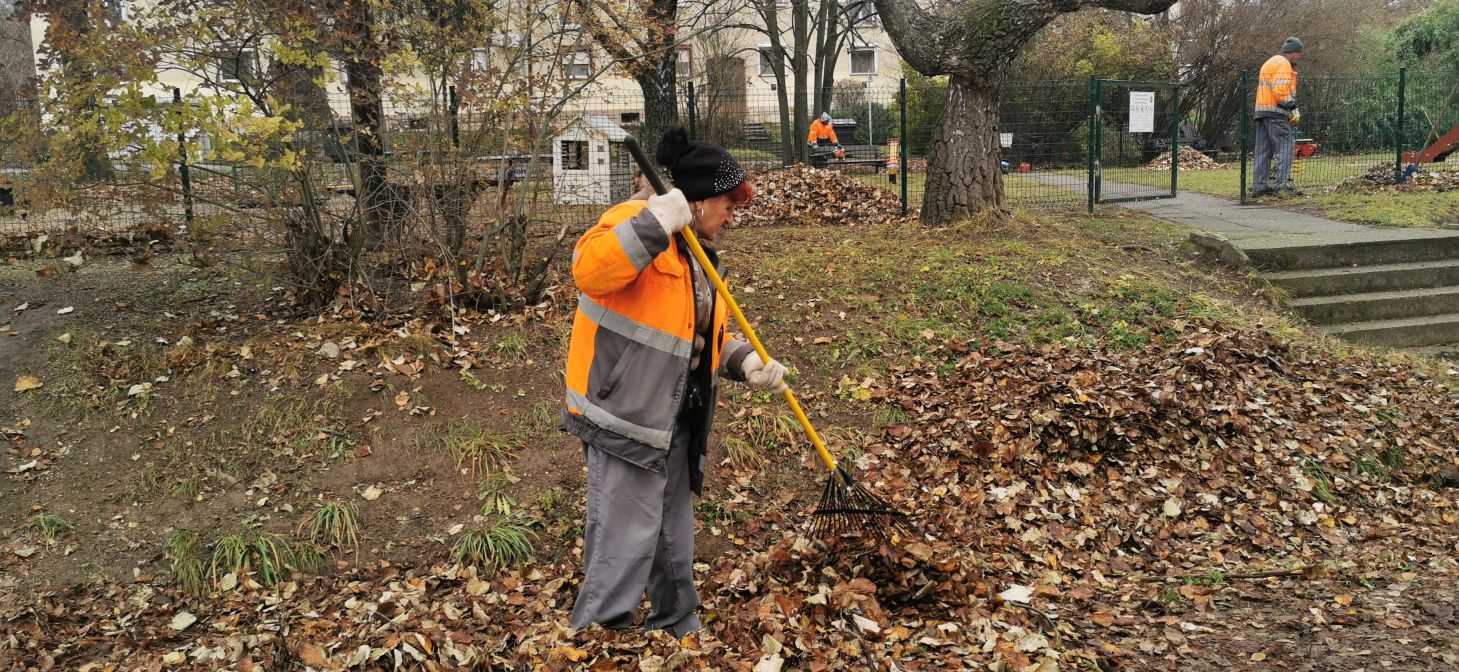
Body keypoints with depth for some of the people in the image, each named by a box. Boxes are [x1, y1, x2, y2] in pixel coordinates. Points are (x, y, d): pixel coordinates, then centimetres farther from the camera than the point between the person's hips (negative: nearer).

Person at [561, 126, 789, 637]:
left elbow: (708, 338, 23)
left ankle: (679, 630, 36)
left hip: (674, 421, 9)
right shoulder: (635, 222, -12)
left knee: (674, 541, 20)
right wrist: (655, 224, -34)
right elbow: (588, 269, -31)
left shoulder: (700, 257, 18)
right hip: (623, 416, -9)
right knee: (626, 539, -8)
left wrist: (746, 363, 5)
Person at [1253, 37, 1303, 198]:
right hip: (1276, 112, -10)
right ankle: (1282, 185, -18)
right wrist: (1292, 107, -12)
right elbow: (1280, 89, -18)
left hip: (1262, 111, 10)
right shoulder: (1283, 64, -6)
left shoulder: (1270, 63, 25)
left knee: (1264, 151, 8)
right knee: (1286, 148, -11)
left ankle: (1259, 186, 8)